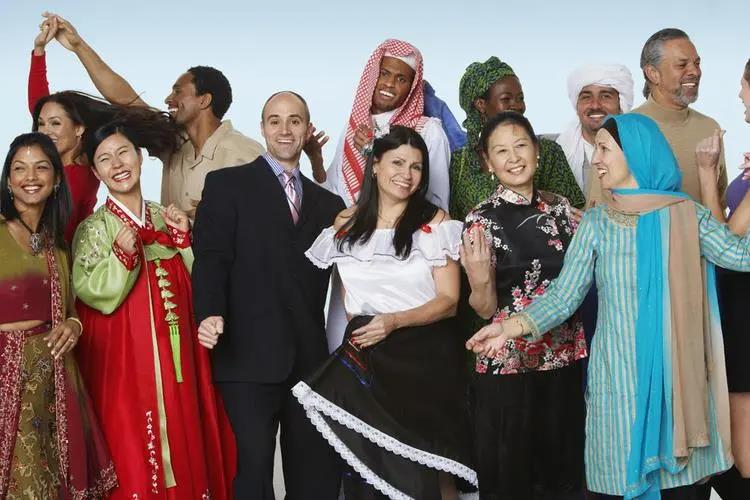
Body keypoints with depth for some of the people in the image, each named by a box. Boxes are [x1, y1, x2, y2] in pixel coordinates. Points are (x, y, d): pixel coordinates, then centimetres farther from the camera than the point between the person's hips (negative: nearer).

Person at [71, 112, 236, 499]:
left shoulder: (167, 218, 8)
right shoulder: (93, 228, -3)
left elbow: (198, 285, 7)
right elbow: (97, 296, -12)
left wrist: (185, 239, -5)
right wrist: (123, 253, -24)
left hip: (175, 360, 4)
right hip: (124, 362, -4)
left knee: (184, 442, 7)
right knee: (132, 452, -2)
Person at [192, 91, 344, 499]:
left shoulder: (328, 203, 19)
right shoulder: (227, 184, 5)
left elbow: (334, 271, 15)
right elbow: (211, 258, -6)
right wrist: (211, 315, -21)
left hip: (311, 360, 4)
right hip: (250, 356, -4)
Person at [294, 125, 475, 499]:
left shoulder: (435, 222, -3)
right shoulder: (346, 224, 7)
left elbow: (448, 300, -8)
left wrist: (394, 321, -21)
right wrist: (361, 326, 4)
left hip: (425, 357, -2)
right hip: (364, 359, 3)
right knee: (368, 465, 3)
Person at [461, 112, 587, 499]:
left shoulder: (560, 208, 4)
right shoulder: (482, 220, -8)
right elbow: (485, 309, -8)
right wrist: (480, 281, -28)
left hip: (565, 359, 4)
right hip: (508, 365, -4)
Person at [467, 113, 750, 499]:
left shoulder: (686, 215, 1)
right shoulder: (596, 223, 2)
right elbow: (563, 296, -3)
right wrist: (511, 327, -18)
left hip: (676, 373, 0)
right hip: (619, 374, 0)